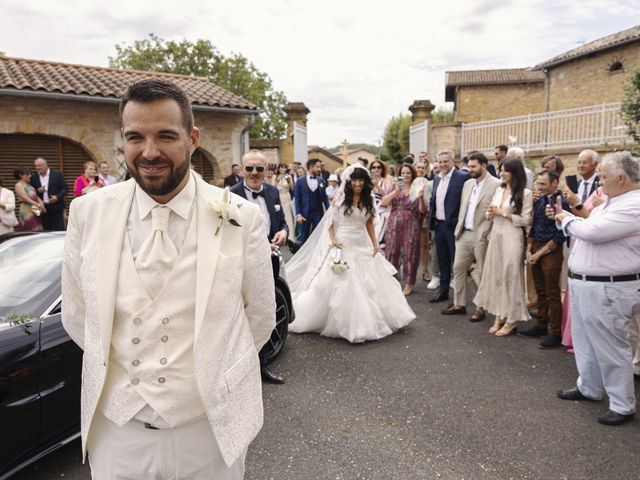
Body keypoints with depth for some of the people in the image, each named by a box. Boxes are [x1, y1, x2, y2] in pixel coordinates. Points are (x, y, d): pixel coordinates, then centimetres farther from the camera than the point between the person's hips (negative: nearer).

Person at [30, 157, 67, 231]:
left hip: (56, 207, -3)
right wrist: (37, 191, -11)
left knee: (60, 230, -3)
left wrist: (57, 197, -17)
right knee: (47, 230, 7)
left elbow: (64, 188, -1)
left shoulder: (57, 174, 0)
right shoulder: (33, 177, 6)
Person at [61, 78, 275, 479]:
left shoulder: (242, 217, -13)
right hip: (115, 429, 2)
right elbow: (76, 315, 4)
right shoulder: (88, 213, -6)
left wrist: (214, 377, 7)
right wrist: (116, 369, 8)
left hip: (210, 428, -1)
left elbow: (260, 316, -2)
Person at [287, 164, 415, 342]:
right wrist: (333, 241, -14)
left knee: (369, 286, 8)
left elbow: (369, 223, 13)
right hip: (342, 246, -4)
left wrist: (375, 244, 6)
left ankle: (365, 322, 25)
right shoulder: (341, 198, -5)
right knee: (341, 286, -1)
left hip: (363, 246, 5)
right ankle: (343, 323, 12)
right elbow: (330, 222, -1)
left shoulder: (368, 200, 7)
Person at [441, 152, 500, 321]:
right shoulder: (467, 183, 12)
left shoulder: (496, 185, -10)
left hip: (482, 236, -7)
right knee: (458, 268, 11)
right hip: (464, 234, 7)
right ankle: (459, 304, 23)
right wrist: (458, 228, 11)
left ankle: (481, 308, 18)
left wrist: (488, 235, -15)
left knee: (481, 273, 4)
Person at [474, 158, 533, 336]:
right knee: (495, 275, 9)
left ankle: (511, 320, 12)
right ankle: (499, 317, 21)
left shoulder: (525, 193, -8)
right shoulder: (499, 190, 11)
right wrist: (491, 212, -6)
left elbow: (526, 220, -13)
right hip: (496, 236, 6)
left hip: (512, 238, -6)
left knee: (510, 276, 0)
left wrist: (504, 213, -14)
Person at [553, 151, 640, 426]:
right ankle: (589, 388, 38)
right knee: (585, 341, 21)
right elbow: (585, 229, 20)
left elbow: (592, 230, -28)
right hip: (583, 283, 10)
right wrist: (563, 217, 7)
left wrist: (567, 220, -10)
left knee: (610, 347, 2)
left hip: (607, 289, -10)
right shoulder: (612, 202, 13)